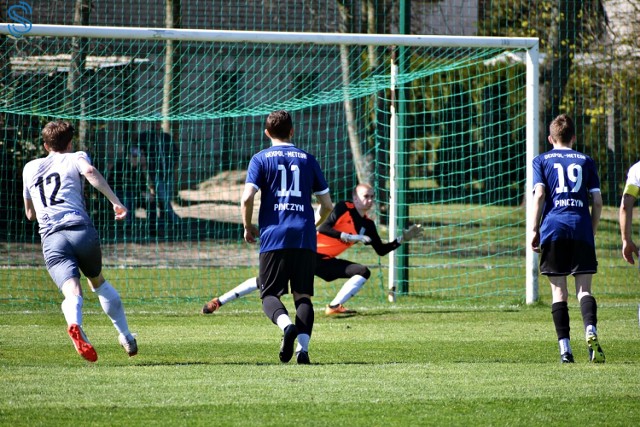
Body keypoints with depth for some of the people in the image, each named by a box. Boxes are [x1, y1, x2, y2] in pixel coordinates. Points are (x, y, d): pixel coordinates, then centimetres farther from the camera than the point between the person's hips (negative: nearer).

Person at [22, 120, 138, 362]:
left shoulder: (30, 169, 26)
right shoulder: (75, 158, 16)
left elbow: (30, 214, 35)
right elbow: (90, 172, -10)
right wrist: (116, 203, -15)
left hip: (51, 239, 0)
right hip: (82, 230, 0)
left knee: (72, 292, -19)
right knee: (98, 283, 26)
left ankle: (75, 324, -52)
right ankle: (125, 336, 27)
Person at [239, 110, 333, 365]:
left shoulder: (261, 159, 6)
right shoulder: (307, 159, 13)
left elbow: (247, 198, -8)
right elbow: (327, 204, 14)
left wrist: (248, 227, 8)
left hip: (273, 237, -2)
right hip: (304, 238, 2)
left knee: (269, 294, 3)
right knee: (303, 295, 6)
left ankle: (287, 325, -28)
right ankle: (303, 347, -12)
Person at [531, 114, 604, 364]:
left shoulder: (542, 160, 11)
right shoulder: (585, 161, 15)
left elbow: (539, 194, -2)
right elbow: (597, 201, 10)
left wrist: (535, 230, 1)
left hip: (553, 228, -1)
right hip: (581, 227, 1)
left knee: (559, 290, 4)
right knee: (584, 288, 0)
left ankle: (564, 348, -3)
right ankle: (591, 332, -27)